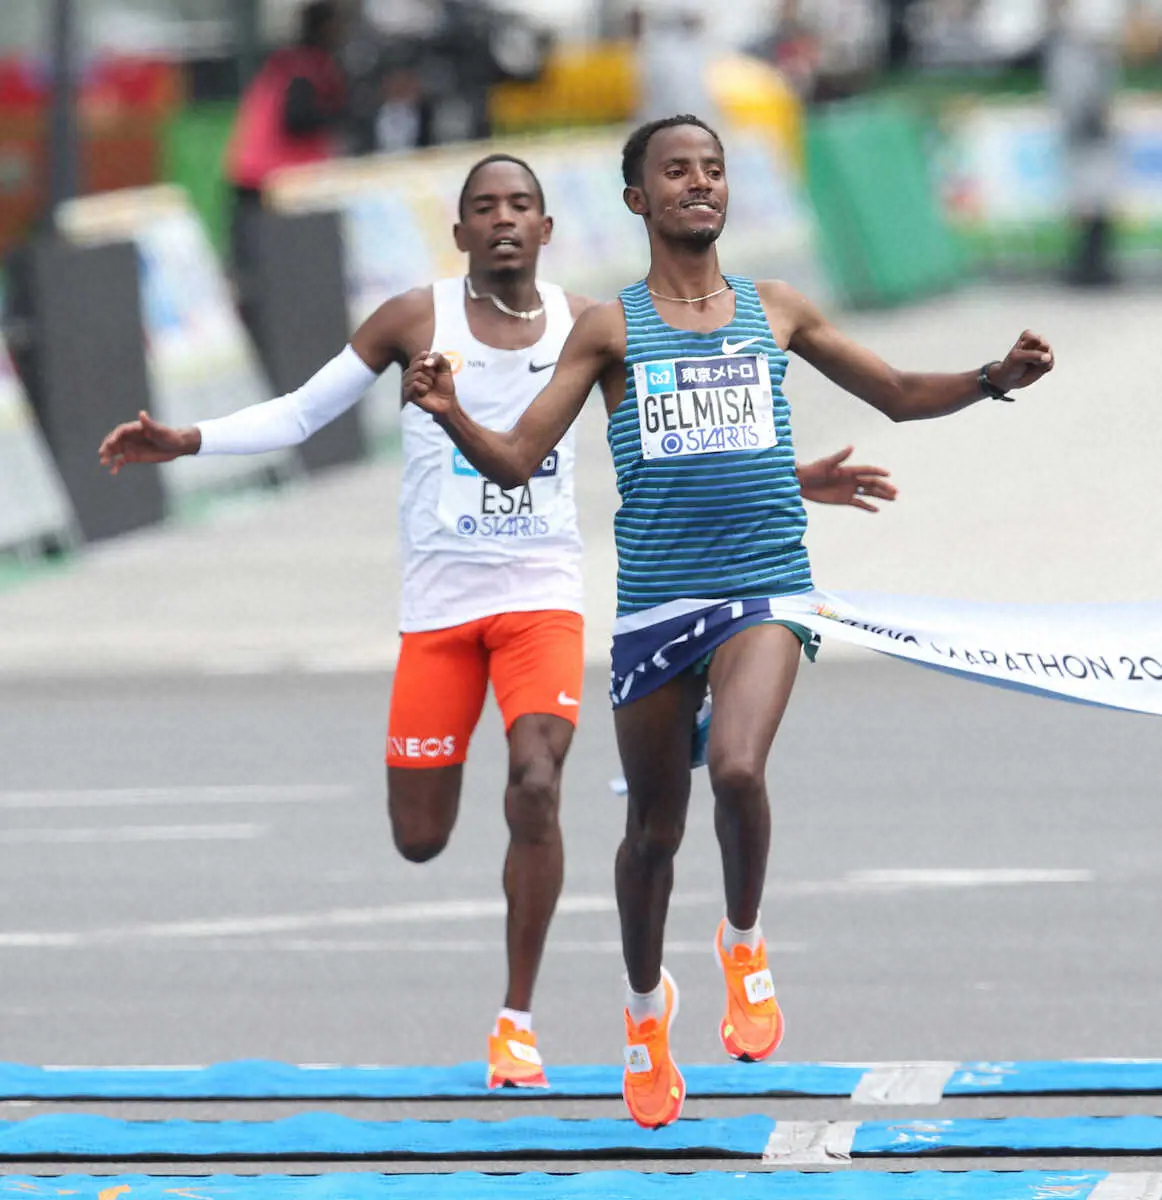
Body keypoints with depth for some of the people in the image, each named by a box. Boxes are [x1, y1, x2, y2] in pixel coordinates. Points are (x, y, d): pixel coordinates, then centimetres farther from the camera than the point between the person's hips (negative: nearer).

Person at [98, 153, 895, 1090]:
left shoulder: (585, 328, 3)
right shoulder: (419, 320, -1)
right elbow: (299, 414, 3)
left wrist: (793, 481, 3)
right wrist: (183, 442, -9)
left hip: (543, 597, 0)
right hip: (440, 602, 0)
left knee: (536, 791, -19)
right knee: (420, 838, 0)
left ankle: (517, 1021, -7)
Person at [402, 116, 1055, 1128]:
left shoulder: (775, 313, 9)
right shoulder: (610, 329, 4)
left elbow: (901, 395, 19)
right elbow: (516, 461, 0)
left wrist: (994, 380, 2)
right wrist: (451, 415, -21)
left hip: (764, 587, 0)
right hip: (655, 597, 0)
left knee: (738, 768, -27)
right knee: (653, 825, 9)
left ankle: (745, 946, -1)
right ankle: (646, 1005, 34)